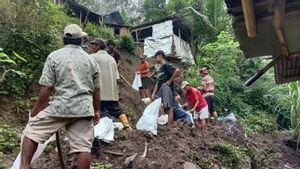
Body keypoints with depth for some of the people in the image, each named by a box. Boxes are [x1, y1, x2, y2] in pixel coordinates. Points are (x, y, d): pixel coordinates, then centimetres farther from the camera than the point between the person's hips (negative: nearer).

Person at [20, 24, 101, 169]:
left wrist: (36, 109, 7)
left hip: (60, 106, -3)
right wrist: (96, 111, 25)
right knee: (83, 146, 5)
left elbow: (46, 88, -5)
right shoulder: (91, 60, 11)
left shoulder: (54, 56, 0)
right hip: (84, 109, 3)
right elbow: (96, 89, 14)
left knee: (32, 130, 15)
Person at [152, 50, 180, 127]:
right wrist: (154, 93, 13)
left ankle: (169, 127, -6)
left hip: (167, 88, -10)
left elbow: (177, 70, -21)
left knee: (169, 108, -8)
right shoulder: (160, 69, 23)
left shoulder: (166, 65, -4)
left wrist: (170, 81, -14)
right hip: (160, 90, 10)